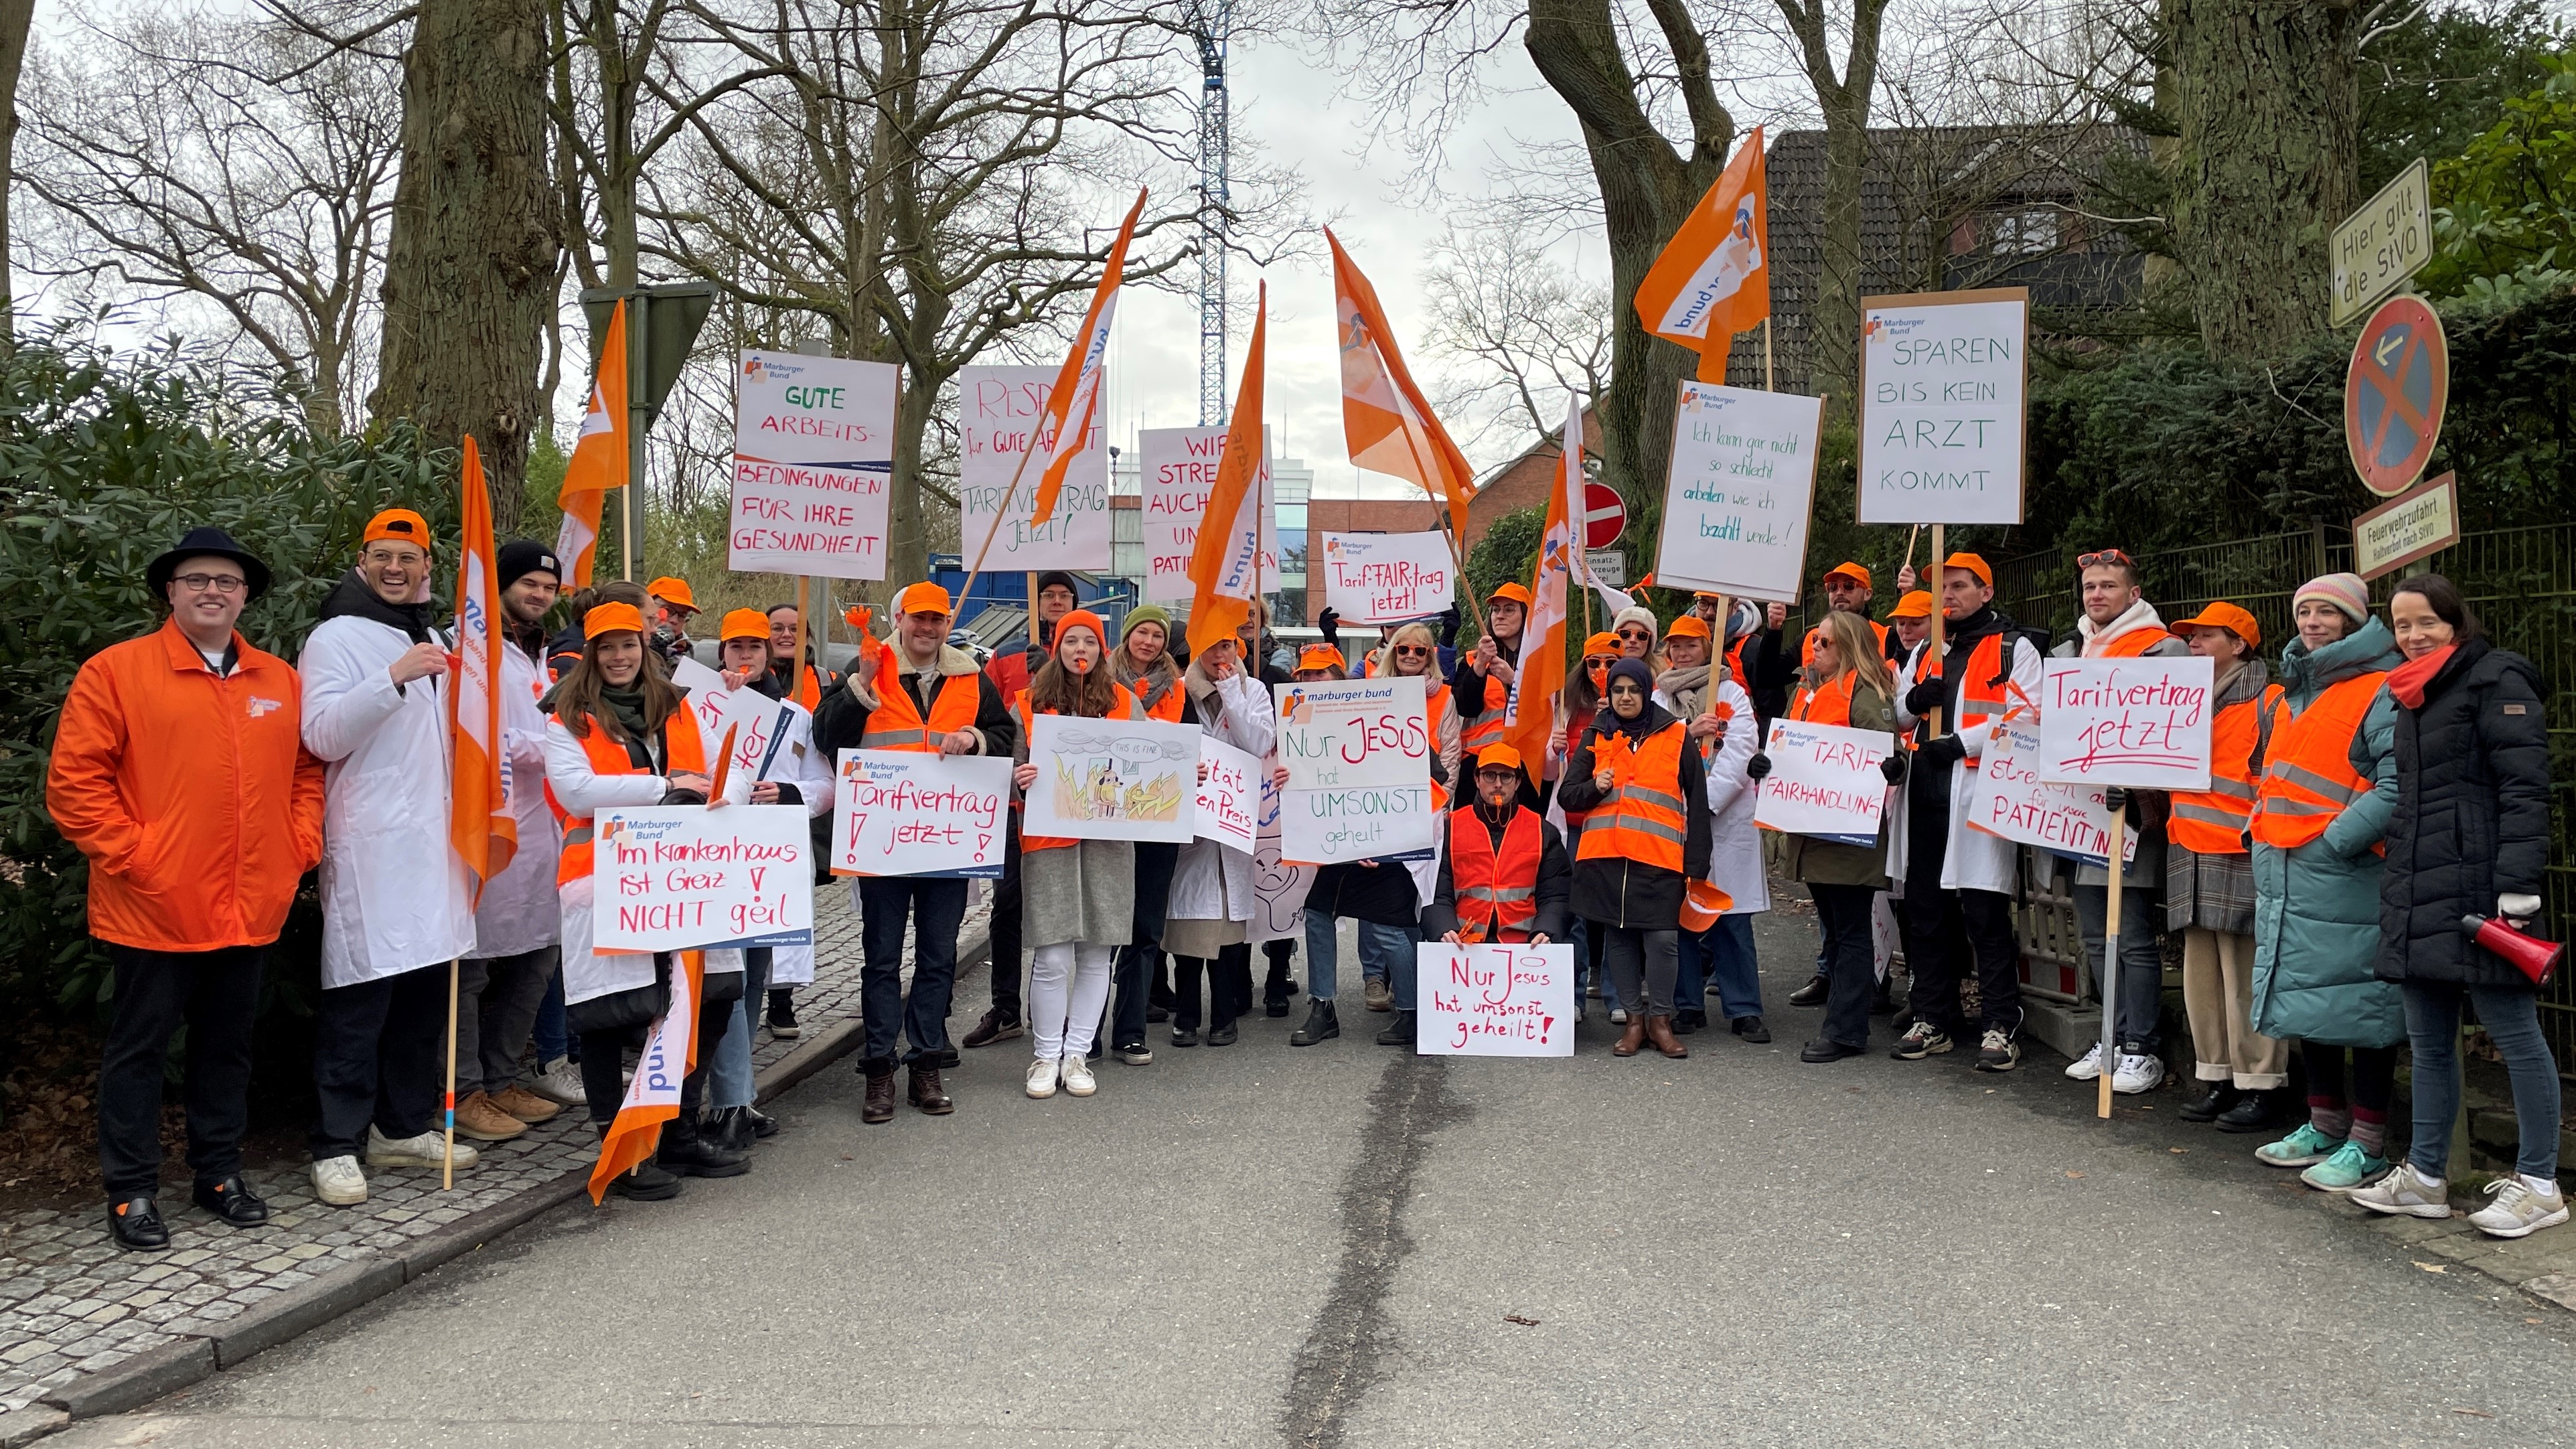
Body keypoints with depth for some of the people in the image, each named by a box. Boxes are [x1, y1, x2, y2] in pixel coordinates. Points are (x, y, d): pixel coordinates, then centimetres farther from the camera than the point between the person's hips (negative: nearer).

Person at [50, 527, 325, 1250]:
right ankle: (131, 1191, 17)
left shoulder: (279, 679, 10)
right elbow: (73, 781, -7)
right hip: (154, 910, -4)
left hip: (250, 910, 5)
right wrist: (130, 855, -12)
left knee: (228, 1044, 15)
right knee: (140, 1047, 6)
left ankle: (219, 1171, 28)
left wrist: (299, 849, 6)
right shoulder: (116, 671, -5)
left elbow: (306, 770, 17)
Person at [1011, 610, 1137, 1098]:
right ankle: (1046, 1055, 10)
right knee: (1052, 957, -5)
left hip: (1108, 842, 1)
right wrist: (1021, 779, -13)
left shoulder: (1125, 702, 9)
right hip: (1048, 841, -1)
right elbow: (1014, 766, 9)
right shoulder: (1030, 702, 7)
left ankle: (1077, 1053, 15)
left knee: (1096, 954, 4)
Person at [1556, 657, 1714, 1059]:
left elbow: (1697, 803, 7)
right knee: (1618, 935, 4)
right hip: (1605, 855, 2)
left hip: (1659, 858, -2)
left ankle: (1660, 1019, 6)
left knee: (1662, 937, -9)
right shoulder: (1596, 737, 13)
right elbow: (1567, 795, 13)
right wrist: (1594, 788, -10)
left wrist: (1697, 863, 1)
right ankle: (1634, 1019, 15)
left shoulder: (1675, 736, 7)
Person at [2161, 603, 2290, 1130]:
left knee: (2247, 977, -5)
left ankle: (2261, 1086, 1)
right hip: (2192, 857, 7)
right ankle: (2216, 1077, 17)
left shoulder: (2268, 702, -3)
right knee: (2202, 975, 9)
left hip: (2242, 859, -7)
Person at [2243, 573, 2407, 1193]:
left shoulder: (2380, 691, -9)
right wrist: (2266, 836, 19)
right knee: (2304, 996, 15)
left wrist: (2334, 842, -20)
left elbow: (2397, 786, -19)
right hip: (2285, 876, 9)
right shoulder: (2288, 694, 18)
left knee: (2358, 1001, -2)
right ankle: (2326, 1125, 28)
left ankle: (2367, 1143, 7)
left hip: (2347, 876, -9)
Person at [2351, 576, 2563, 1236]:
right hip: (2416, 895, 8)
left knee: (2514, 1032, -1)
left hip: (2477, 891, -8)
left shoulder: (2496, 680, -5)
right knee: (2428, 1040, 11)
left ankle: (2539, 1184, 8)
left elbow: (2524, 787, -13)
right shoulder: (2407, 696, 20)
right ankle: (2425, 1176, 18)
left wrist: (2517, 887, -20)